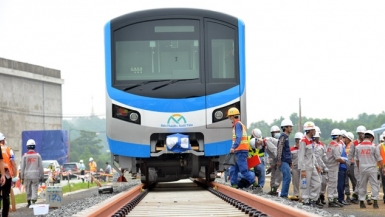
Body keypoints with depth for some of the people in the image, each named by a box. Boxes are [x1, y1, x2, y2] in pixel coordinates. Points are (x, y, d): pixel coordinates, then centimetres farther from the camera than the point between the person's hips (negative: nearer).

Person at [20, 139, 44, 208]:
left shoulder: (25, 156, -3)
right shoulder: (37, 155, 0)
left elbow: (22, 167, -2)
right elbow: (41, 167, 2)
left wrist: (22, 176, 4)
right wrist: (42, 176, 9)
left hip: (27, 175, 0)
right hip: (35, 175, 0)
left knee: (28, 189, 9)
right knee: (34, 189, -1)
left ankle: (29, 202, 16)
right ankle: (33, 202, -16)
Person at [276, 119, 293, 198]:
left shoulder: (286, 136, 19)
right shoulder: (283, 136, -10)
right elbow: (279, 148, -18)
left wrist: (290, 161, 25)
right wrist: (279, 160, -22)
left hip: (286, 161, 10)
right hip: (284, 161, -10)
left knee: (286, 178, 10)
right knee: (287, 177, -12)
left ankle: (284, 195, 12)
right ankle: (284, 195, -11)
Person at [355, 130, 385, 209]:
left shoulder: (358, 147, 1)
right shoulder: (373, 146, -8)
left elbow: (356, 159, 11)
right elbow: (379, 159, -3)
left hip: (362, 169, 3)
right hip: (372, 169, -3)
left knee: (362, 185, 11)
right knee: (375, 185, 3)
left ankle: (361, 202, 12)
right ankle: (375, 202, -2)